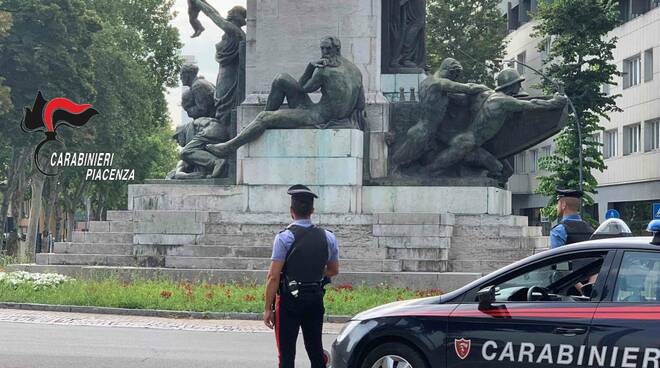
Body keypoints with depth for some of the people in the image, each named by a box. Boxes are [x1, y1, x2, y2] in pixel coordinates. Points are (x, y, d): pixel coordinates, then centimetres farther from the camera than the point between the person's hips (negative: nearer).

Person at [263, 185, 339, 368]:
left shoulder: (284, 237, -11)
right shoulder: (328, 237, 3)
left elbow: (274, 276, -13)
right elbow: (333, 270, 15)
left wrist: (268, 308, -8)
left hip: (289, 300, -4)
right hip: (316, 299, 5)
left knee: (287, 353, 0)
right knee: (316, 350, 14)